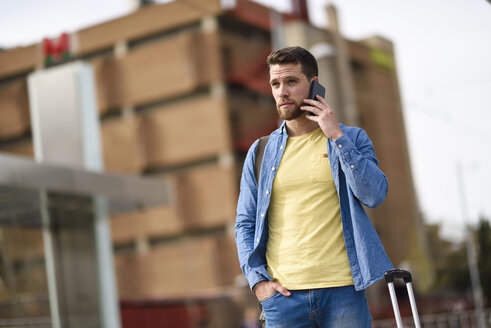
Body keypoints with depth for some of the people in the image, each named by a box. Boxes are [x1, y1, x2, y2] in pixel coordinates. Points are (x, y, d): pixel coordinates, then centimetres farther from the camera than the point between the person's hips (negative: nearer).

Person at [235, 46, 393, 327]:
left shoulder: (352, 139, 8)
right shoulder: (260, 153, 11)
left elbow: (375, 195, -7)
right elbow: (245, 224, 11)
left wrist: (337, 136, -9)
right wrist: (257, 280, -3)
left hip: (343, 290, -1)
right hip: (283, 294, 1)